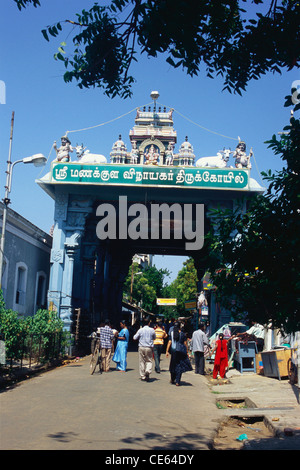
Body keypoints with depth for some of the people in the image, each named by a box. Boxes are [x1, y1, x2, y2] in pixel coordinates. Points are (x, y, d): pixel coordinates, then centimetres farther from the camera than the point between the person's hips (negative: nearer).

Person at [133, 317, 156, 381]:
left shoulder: (140, 330, -4)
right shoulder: (152, 330, -3)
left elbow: (135, 338, 2)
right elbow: (154, 338, 12)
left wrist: (136, 333, 19)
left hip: (141, 347, 1)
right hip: (149, 348, -1)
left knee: (142, 361, 8)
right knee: (149, 361, 9)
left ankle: (142, 376, 10)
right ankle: (148, 371, -17)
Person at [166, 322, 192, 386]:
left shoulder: (171, 333, 0)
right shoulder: (182, 334, 0)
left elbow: (169, 342, -2)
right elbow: (185, 343, 2)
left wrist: (167, 351, 0)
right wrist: (186, 351, 10)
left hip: (174, 350, 1)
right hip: (182, 351, -1)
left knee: (173, 365, 15)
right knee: (180, 366, 4)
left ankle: (172, 380, 25)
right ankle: (177, 381, -1)